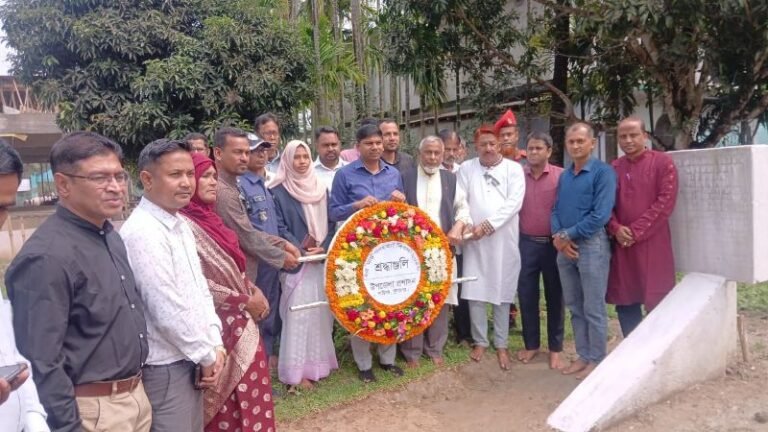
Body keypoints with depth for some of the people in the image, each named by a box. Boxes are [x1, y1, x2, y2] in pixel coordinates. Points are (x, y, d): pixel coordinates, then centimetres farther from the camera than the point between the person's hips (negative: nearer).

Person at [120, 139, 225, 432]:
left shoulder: (180, 224, 7)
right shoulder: (143, 233, -22)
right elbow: (168, 312, -23)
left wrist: (215, 344, 2)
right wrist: (207, 355, -12)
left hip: (189, 358, 9)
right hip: (165, 366, -9)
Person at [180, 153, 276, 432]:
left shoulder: (206, 217, 9)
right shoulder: (185, 224, -18)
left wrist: (252, 290, 4)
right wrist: (245, 301, -12)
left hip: (239, 321, 8)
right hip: (222, 325, -8)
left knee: (244, 397, 17)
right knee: (231, 403, 4)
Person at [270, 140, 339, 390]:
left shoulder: (321, 189, 12)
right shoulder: (279, 192, -3)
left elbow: (331, 224, 9)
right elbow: (280, 229, -7)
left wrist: (324, 248, -8)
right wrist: (302, 251, -17)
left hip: (323, 260, 5)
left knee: (322, 312, 10)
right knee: (298, 314, -6)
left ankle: (319, 362, 24)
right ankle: (296, 371, 2)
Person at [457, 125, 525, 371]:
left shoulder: (514, 169, 2)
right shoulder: (466, 168, 7)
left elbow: (514, 203, -8)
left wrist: (488, 224, -15)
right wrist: (468, 225, -15)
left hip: (504, 241, -1)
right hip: (475, 240, 1)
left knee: (502, 294, 6)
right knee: (475, 293, 3)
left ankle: (501, 345, 19)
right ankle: (480, 341, 19)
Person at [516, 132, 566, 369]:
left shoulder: (561, 176, -4)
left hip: (553, 243, -2)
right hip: (526, 243, 2)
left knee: (554, 296, 9)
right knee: (526, 294, 9)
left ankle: (555, 348, 22)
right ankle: (530, 344, 25)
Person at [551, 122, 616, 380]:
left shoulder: (603, 172, -8)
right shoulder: (564, 176, 14)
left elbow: (600, 215, -16)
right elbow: (556, 210, 12)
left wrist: (567, 235, -12)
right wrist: (558, 237, -7)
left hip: (591, 245, -7)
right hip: (564, 248, 7)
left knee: (593, 309, 2)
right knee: (574, 306, 13)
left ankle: (596, 360, 15)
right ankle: (583, 355, 26)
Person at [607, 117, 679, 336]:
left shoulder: (663, 162, -3)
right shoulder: (613, 168, 10)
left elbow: (665, 202, -10)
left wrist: (636, 231, -14)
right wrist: (616, 229, -10)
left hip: (653, 244, -4)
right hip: (622, 244, 4)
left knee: (657, 306, 1)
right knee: (625, 304, 10)